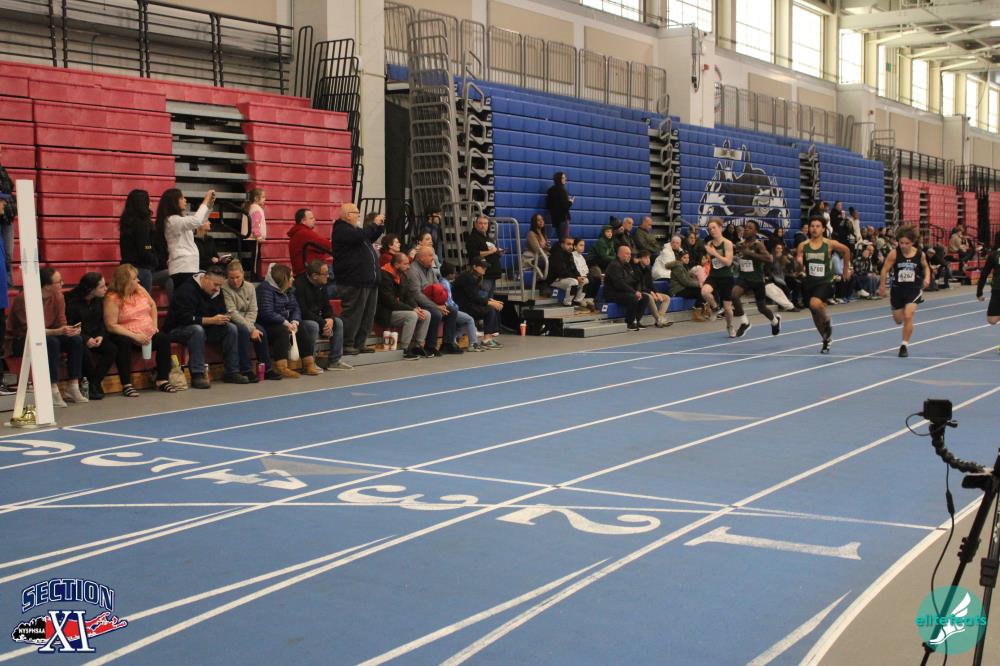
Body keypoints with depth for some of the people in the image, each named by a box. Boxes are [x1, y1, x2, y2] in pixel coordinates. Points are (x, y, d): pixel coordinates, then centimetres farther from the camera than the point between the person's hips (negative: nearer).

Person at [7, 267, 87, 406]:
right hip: (20, 342, -7)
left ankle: (73, 388, -13)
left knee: (76, 339, -16)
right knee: (51, 342, -35)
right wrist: (58, 331, -39)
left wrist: (69, 330, -26)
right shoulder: (24, 299, -24)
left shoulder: (57, 296, -5)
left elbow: (61, 323, -1)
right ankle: (53, 391, -31)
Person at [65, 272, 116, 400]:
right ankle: (92, 384, -15)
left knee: (112, 349, -20)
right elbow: (69, 326, -14)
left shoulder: (98, 300, 5)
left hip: (94, 336, 6)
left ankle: (94, 383, -16)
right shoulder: (71, 301, -14)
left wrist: (101, 336, -10)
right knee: (85, 351, -36)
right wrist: (86, 339, -25)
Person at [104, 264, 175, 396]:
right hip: (127, 336, -6)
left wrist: (154, 325, 9)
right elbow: (111, 326, -20)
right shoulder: (112, 298, -15)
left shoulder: (139, 289, 5)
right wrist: (135, 336, -24)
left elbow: (152, 305, 22)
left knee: (164, 339, -15)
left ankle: (162, 380, -10)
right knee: (123, 343, -37)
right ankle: (126, 385, -31)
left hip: (147, 334, 6)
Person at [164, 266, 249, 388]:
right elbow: (185, 317, -29)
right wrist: (211, 320, -32)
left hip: (204, 328, 8)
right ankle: (197, 375, -39)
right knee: (197, 330, -40)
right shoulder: (187, 290, -20)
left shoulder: (217, 291, 5)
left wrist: (223, 319, -15)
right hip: (177, 330, -8)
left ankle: (232, 372, -9)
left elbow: (221, 312, 11)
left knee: (231, 328, -11)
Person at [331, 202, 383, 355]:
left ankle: (360, 343, 17)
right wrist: (375, 225, -11)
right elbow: (360, 236, -25)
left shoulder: (353, 228, 23)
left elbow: (370, 238, 36)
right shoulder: (341, 230, -10)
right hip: (354, 282, -10)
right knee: (352, 314, -8)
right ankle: (347, 344, -2)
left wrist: (380, 226, 21)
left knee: (367, 314, 10)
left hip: (368, 281, 10)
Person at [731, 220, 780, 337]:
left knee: (761, 307, 11)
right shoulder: (740, 245, 3)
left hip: (757, 279, -4)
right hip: (743, 277, 4)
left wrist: (751, 253, -31)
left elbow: (769, 259, -30)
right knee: (734, 294, -27)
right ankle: (744, 322, -10)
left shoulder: (758, 245, -14)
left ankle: (775, 320, 46)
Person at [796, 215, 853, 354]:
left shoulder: (830, 244, -6)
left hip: (825, 282, -4)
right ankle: (826, 339, 38)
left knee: (815, 303, -33)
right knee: (815, 315, 14)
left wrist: (846, 270, 18)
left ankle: (827, 323, -3)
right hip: (809, 283, 4)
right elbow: (799, 267, 4)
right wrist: (799, 263, -19)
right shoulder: (803, 246, -1)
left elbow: (846, 250, 12)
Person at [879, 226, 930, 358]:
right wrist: (882, 286, -4)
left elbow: (926, 267, 11)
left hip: (914, 289, -1)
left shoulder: (920, 254, -7)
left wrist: (927, 278, -6)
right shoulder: (894, 254, -12)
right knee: (898, 320, 11)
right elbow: (885, 270, -5)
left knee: (908, 316, -16)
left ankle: (904, 345, -4)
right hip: (897, 289, 1)